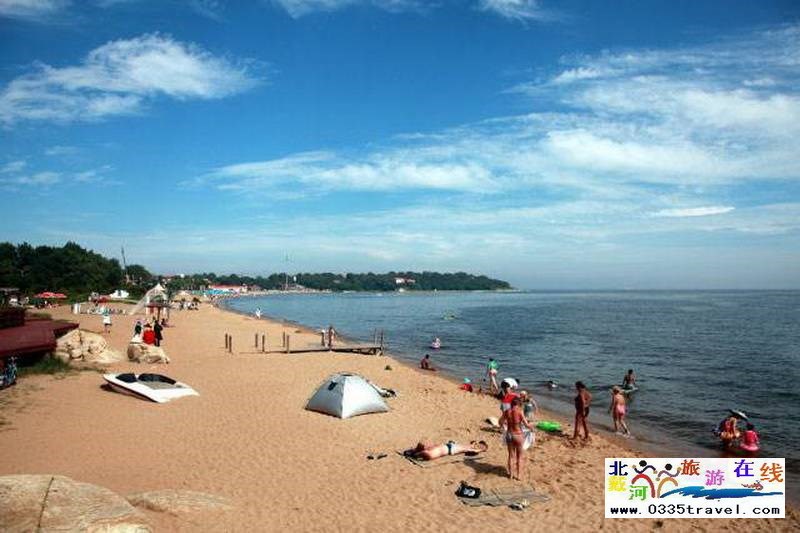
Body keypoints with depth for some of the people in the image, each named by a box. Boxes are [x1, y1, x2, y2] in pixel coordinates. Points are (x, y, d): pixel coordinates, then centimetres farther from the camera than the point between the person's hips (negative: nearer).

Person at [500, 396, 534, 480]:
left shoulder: (507, 411, -6)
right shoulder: (520, 412, -18)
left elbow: (501, 422, 5)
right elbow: (526, 424, -17)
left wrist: (503, 427, 26)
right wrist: (531, 428, 5)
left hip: (509, 435, 3)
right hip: (519, 436, -3)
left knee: (511, 456, 19)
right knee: (519, 457, 15)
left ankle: (511, 474, 28)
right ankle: (519, 475, 22)